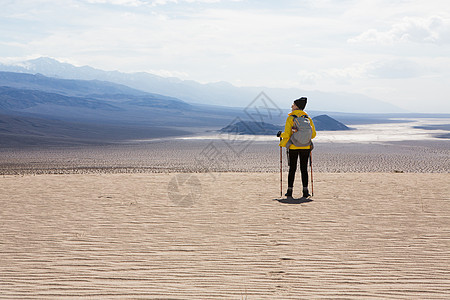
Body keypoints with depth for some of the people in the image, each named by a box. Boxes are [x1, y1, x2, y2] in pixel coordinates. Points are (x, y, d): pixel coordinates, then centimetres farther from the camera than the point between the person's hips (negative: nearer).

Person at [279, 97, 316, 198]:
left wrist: (282, 143, 8)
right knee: (304, 169, 6)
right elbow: (313, 134, 6)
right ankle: (305, 191, 3)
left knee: (292, 169, 5)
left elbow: (287, 135, -10)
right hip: (305, 147, 2)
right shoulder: (307, 118, 4)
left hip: (293, 147, -2)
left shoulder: (290, 118, -6)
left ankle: (290, 191, 5)